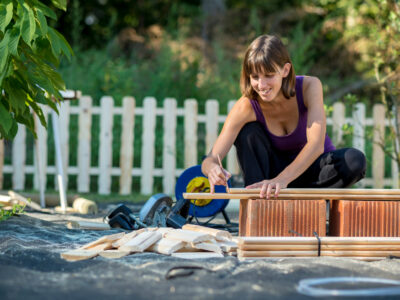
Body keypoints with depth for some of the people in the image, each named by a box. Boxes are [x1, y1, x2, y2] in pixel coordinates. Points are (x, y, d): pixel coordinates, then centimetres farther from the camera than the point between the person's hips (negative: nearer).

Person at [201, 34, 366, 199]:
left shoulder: (309, 86, -25)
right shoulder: (246, 107, -23)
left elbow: (316, 144, -38)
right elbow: (210, 159, -27)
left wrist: (282, 179, -54)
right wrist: (212, 168, -54)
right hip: (276, 166, 0)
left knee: (355, 160, -31)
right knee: (248, 132, -26)